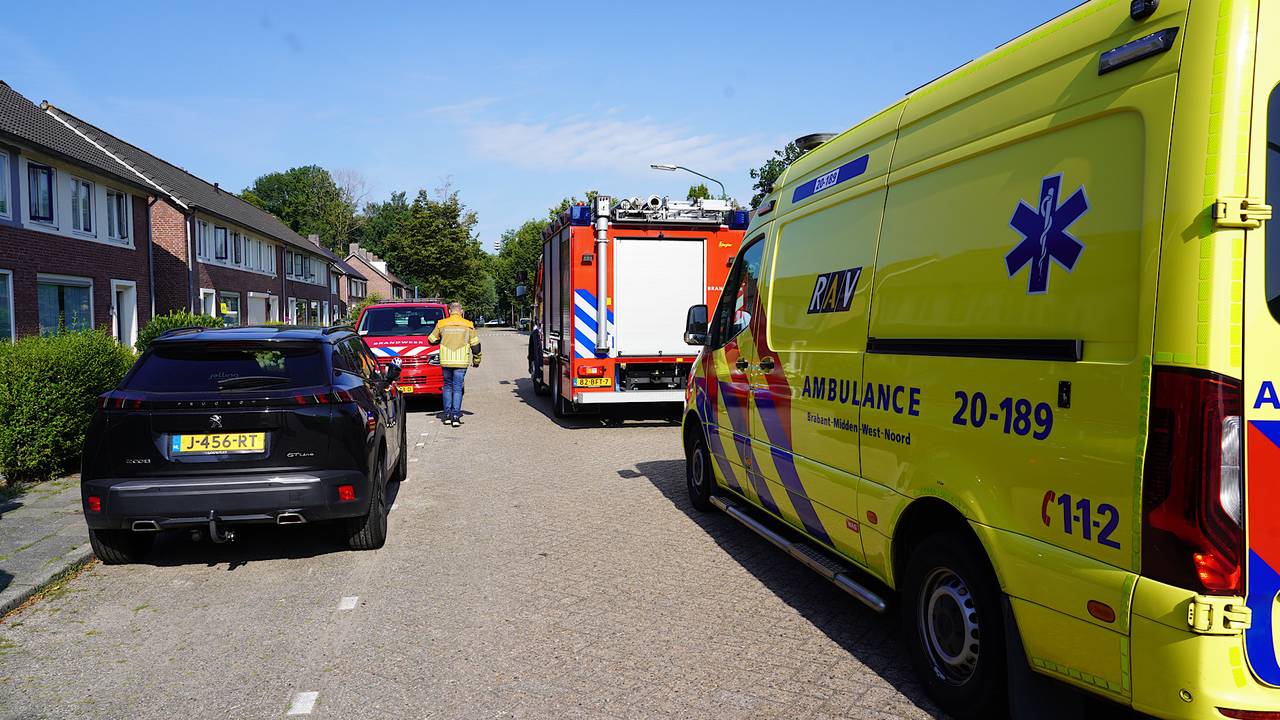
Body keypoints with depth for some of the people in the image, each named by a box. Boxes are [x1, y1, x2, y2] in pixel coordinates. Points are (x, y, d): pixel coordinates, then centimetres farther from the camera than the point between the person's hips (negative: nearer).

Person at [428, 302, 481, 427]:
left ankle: (447, 415, 13)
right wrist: (476, 360, 17)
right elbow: (475, 345, 5)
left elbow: (431, 340, 13)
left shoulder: (441, 324, 4)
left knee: (447, 386, 15)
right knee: (457, 388, 2)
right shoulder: (468, 325, 3)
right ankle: (456, 416, -4)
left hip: (446, 361, 1)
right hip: (461, 361, -1)